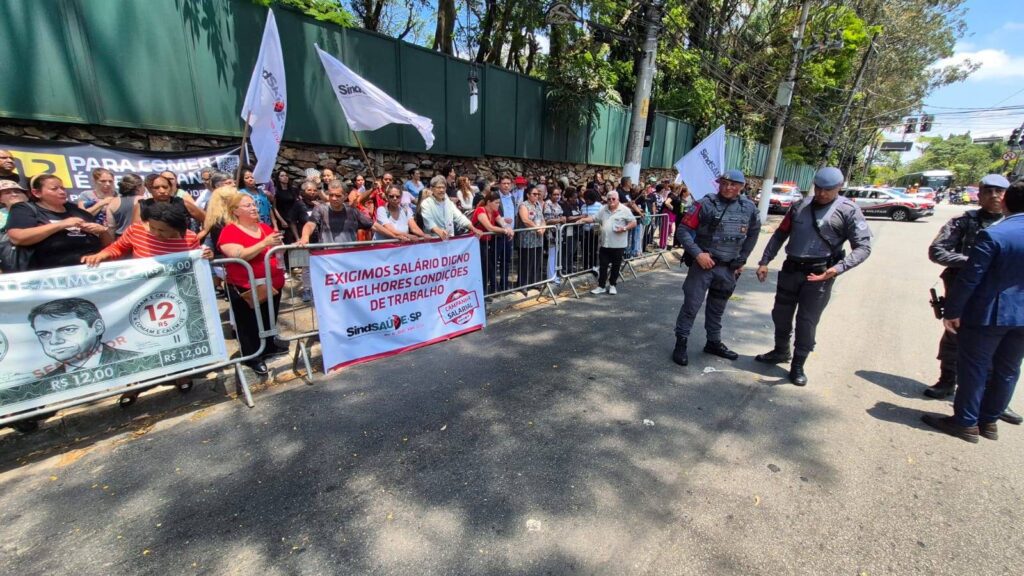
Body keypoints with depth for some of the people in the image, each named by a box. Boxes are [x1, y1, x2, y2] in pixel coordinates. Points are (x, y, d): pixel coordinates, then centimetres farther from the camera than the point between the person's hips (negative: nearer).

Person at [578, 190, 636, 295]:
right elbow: (594, 218, 11)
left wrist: (624, 228, -18)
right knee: (603, 266, 6)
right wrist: (583, 219, -3)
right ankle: (601, 286, 14)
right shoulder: (603, 209, 10)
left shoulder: (625, 210, -4)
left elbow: (633, 223, -4)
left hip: (618, 244, -3)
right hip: (605, 243, 3)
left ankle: (612, 285, 24)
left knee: (616, 266, 9)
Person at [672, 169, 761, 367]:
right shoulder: (705, 204, -10)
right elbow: (682, 231, -12)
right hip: (703, 263, -4)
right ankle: (681, 343, 9)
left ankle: (714, 342, 32)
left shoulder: (749, 209, 4)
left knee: (717, 308, 17)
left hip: (728, 268, 4)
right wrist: (698, 253, -19)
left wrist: (742, 260, 14)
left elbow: (752, 235, 19)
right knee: (691, 305, -2)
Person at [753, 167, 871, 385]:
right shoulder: (800, 205, 6)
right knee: (780, 314, 14)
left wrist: (838, 268, -24)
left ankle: (798, 365, 18)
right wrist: (764, 261, 4)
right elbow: (779, 235, 11)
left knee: (807, 321, 2)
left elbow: (863, 246, -8)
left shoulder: (849, 210, -5)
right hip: (790, 269, 4)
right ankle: (781, 351, 37)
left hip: (819, 275, -4)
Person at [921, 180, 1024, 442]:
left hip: (988, 314, -6)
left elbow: (969, 278, -18)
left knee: (974, 368, 5)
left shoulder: (993, 235, -19)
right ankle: (989, 420, 28)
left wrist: (952, 311, -10)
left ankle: (965, 422, 15)